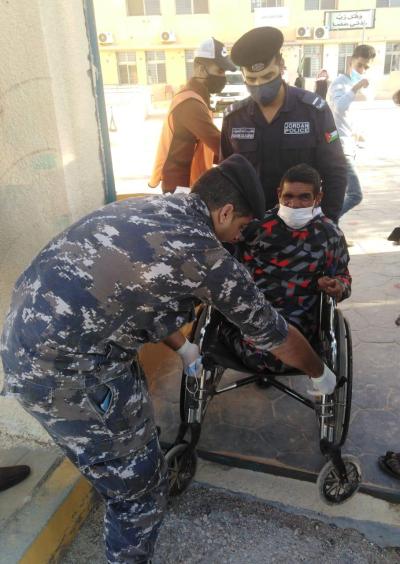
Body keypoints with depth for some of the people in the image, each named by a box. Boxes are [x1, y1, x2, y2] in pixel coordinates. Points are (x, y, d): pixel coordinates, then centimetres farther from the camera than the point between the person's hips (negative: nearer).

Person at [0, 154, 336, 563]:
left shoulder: (148, 208, 9)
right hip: (61, 369, -10)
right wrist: (319, 374, 17)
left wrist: (183, 348, 33)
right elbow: (273, 333, -2)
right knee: (137, 482, 9)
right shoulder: (204, 253, -15)